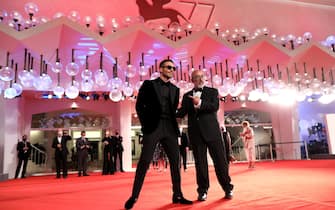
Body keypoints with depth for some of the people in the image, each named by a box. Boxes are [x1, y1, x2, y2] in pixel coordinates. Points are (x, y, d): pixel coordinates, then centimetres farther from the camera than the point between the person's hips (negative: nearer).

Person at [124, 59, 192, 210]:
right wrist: (145, 124, -4)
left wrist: (174, 125, 5)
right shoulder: (149, 84, 5)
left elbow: (174, 109, 18)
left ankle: (177, 195, 14)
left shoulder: (175, 89, 18)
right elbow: (139, 105, 1)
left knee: (175, 161, 4)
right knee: (144, 161, -6)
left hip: (170, 128, 5)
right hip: (153, 127, -4)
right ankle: (134, 196, 2)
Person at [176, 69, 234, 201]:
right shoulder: (187, 96, 14)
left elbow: (215, 106, -9)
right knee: (200, 162, 5)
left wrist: (200, 103, -20)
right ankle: (203, 190, 14)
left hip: (212, 130, -1)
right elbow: (182, 113, 6)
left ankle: (228, 188, 15)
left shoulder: (212, 91, 9)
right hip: (195, 132, 2)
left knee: (220, 159, 2)